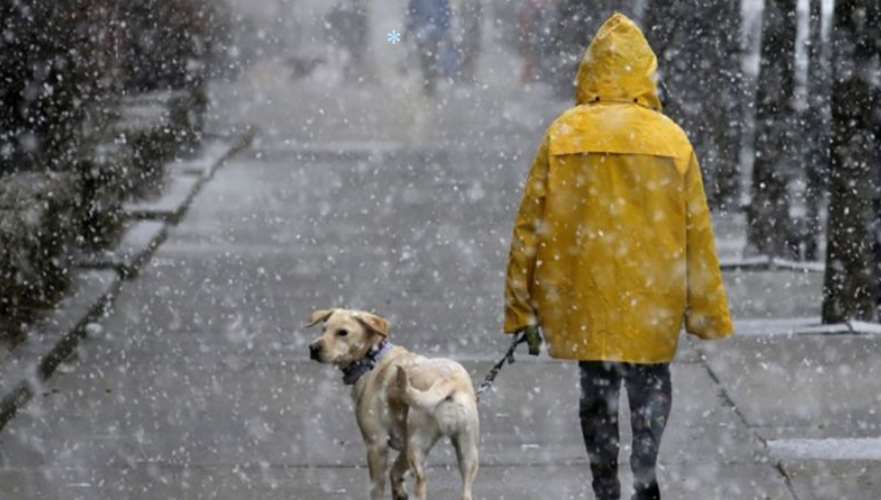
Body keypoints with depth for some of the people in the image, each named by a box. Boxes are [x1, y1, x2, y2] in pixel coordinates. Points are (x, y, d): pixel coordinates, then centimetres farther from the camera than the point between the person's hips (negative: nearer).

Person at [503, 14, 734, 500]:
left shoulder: (563, 135, -3)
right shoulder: (671, 139, -3)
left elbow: (530, 224, -3)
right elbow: (697, 234, 0)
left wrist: (522, 308, 4)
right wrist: (708, 311, 9)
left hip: (582, 295, 0)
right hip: (653, 296, 0)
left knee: (596, 388, 13)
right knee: (651, 386, 15)